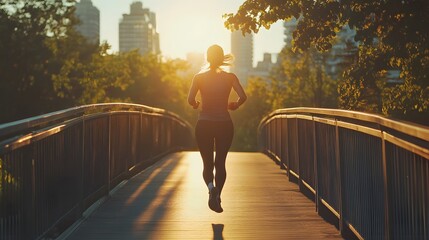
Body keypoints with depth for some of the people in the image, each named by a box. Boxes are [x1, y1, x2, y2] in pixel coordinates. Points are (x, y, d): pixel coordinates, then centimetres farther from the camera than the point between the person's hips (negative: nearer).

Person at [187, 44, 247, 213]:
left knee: (207, 164, 7)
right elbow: (243, 97, -12)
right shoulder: (230, 77, 0)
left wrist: (196, 105, 8)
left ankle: (211, 188, -21)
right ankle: (217, 196, 8)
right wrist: (235, 105, 8)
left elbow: (190, 99, -14)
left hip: (204, 125, 0)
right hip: (224, 124, 0)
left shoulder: (199, 77, -2)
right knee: (220, 163, 13)